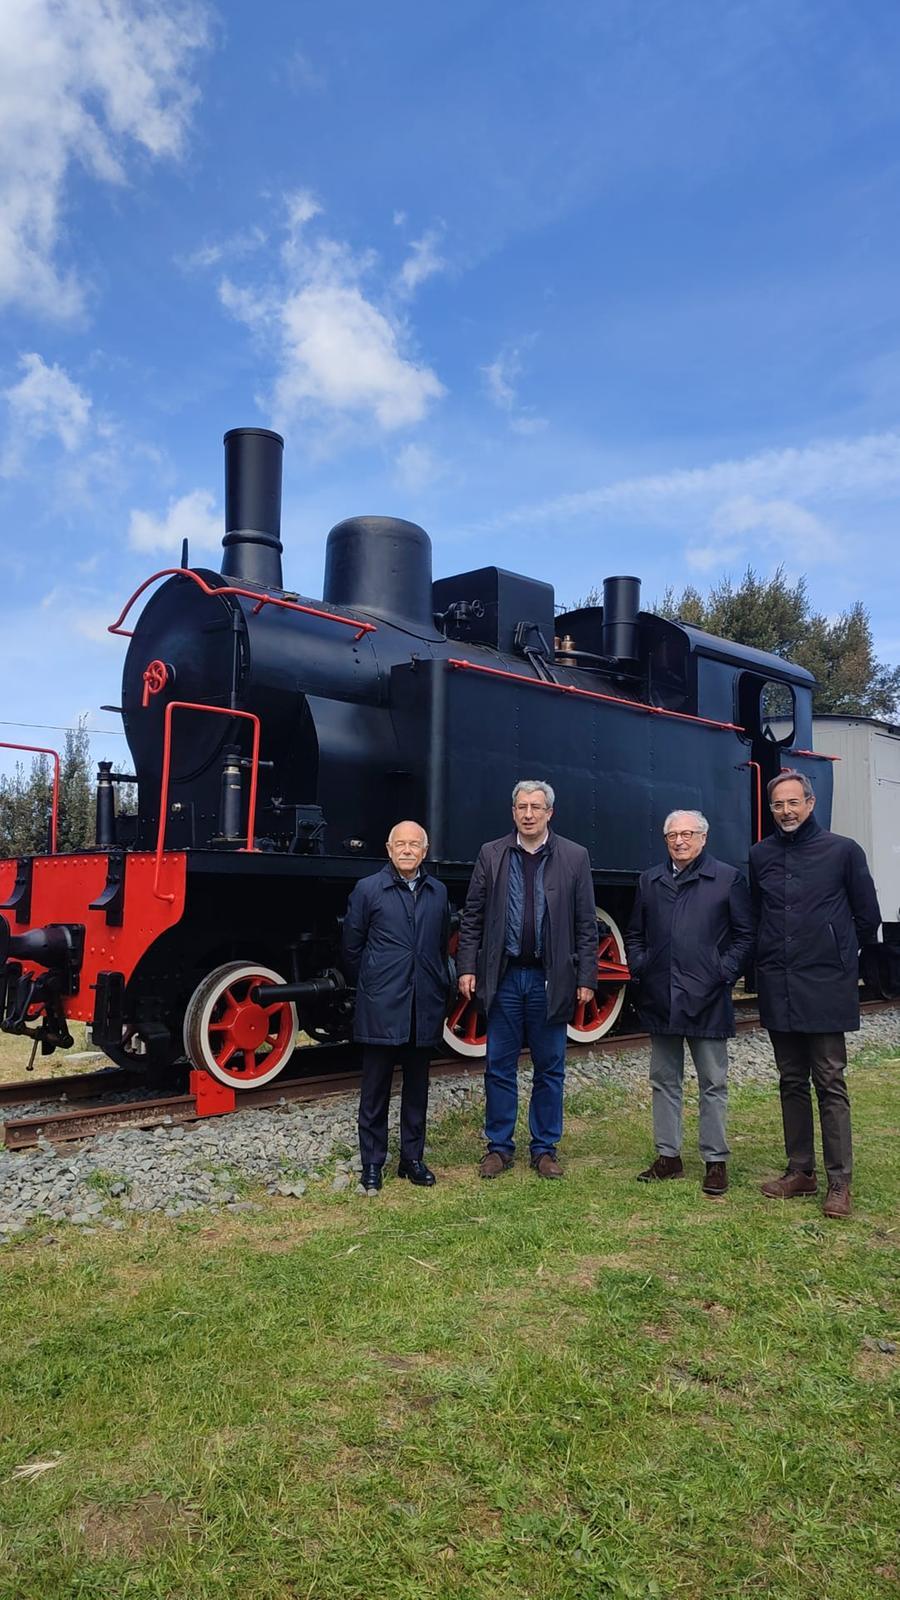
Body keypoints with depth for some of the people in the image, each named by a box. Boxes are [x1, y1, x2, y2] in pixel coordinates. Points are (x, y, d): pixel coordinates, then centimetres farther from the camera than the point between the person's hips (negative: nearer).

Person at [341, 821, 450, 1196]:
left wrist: (439, 989, 13)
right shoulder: (368, 889, -4)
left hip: (425, 1008, 4)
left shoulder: (438, 892, 8)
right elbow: (351, 946, 3)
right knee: (376, 1089, 5)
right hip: (381, 1010, -3)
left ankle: (412, 1158, 25)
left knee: (417, 1087, 13)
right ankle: (372, 1164, 17)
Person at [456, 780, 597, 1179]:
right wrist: (467, 967, -3)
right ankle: (499, 1147, 23)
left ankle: (545, 1149, 24)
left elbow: (586, 925, 1)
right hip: (503, 977, 1)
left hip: (550, 980, 0)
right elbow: (472, 917, 4)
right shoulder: (491, 854, 3)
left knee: (550, 1069, 10)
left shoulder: (574, 857, 1)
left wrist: (586, 978, -3)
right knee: (499, 1068, 9)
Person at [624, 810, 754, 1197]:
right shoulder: (649, 881, 12)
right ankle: (668, 1156, 23)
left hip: (707, 999, -4)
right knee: (664, 1081, 12)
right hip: (659, 999, 4)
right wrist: (640, 968, 4)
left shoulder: (728, 878, 0)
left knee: (713, 1084, 5)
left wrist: (724, 973, -9)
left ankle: (716, 1161, 16)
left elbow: (745, 934, 0)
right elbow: (634, 934, 17)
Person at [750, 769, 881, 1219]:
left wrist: (842, 958, 12)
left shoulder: (842, 850, -4)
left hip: (826, 986, -4)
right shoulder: (760, 856, 7)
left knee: (830, 1084, 0)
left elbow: (868, 915, 5)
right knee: (792, 1082, 12)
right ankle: (800, 1171, 23)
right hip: (778, 987, 4)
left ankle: (839, 1181, 8)